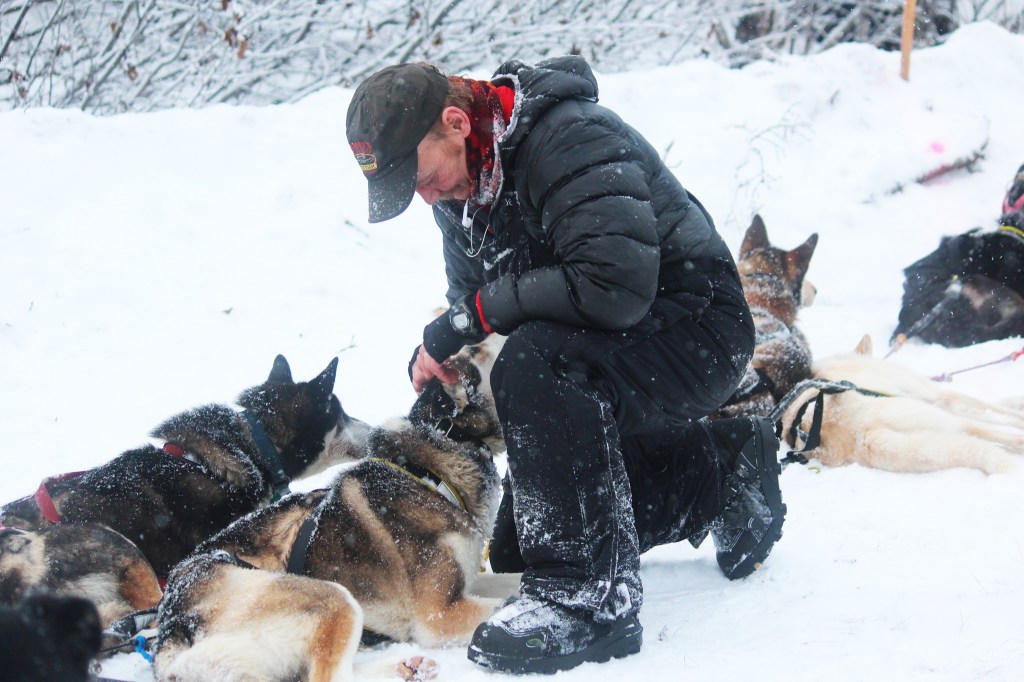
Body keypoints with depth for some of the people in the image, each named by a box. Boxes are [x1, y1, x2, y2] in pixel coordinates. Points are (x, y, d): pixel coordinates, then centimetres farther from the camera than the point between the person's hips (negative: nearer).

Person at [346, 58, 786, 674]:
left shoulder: (573, 138, -27)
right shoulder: (461, 183, 1)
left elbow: (616, 286, -38)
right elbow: (470, 295, 12)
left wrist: (484, 310, -27)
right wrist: (437, 347, -10)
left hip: (697, 333, -10)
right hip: (589, 352, 10)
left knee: (538, 364, -38)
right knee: (517, 546, 11)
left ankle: (594, 598, -31)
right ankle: (720, 479, 24)